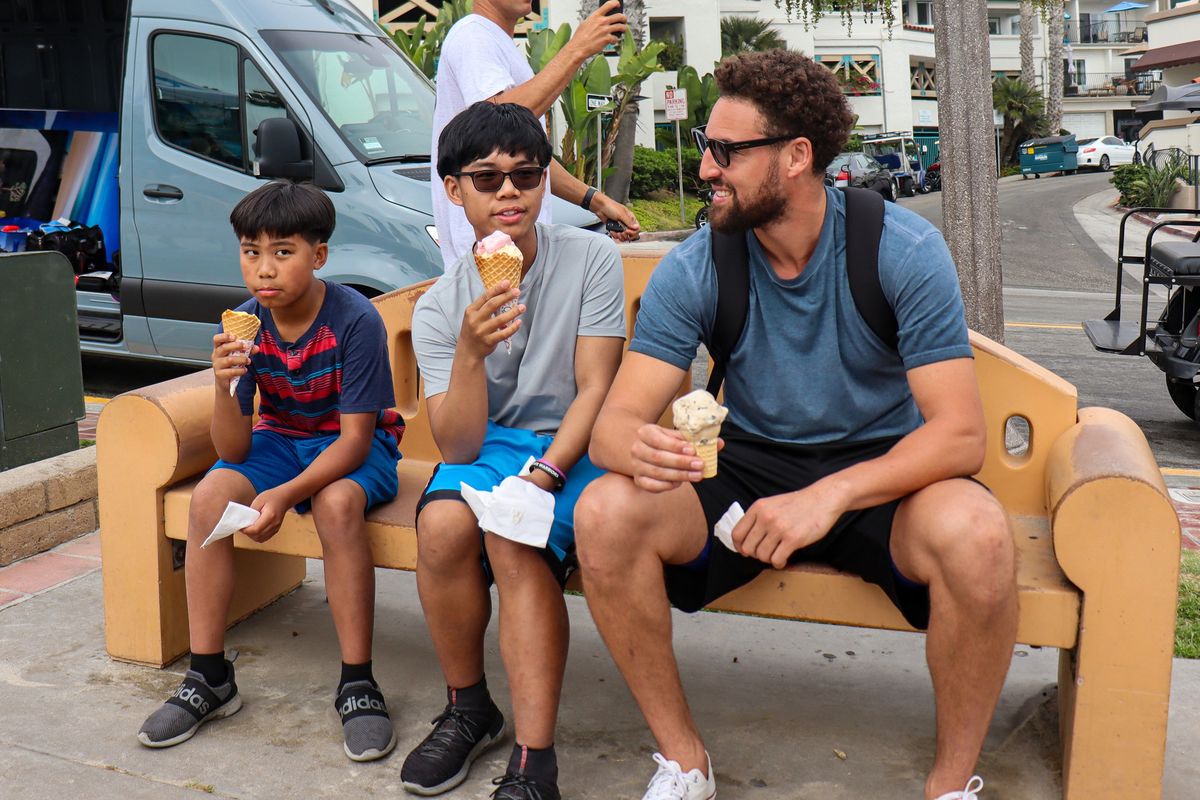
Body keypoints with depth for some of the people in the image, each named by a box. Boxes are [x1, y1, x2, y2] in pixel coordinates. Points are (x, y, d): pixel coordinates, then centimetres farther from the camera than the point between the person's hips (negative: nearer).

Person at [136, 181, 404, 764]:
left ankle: (358, 684, -24)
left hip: (354, 447, -4)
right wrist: (224, 386, -32)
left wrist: (284, 495, -34)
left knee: (336, 502, -36)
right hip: (280, 439, 4)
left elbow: (355, 438, -22)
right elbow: (234, 450, -12)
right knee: (210, 494, -23)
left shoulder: (355, 320, -23)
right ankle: (208, 677, -10)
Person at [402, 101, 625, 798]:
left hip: (573, 446, -2)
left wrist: (541, 474, -23)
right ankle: (468, 710, -3)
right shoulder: (439, 308, -2)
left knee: (510, 539, -31)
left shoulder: (591, 258, -6)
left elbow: (596, 390, -9)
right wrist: (470, 352, -28)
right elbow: (458, 446, -11)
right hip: (492, 444, 3)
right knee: (443, 522, -28)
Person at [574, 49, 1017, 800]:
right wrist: (639, 447, -39)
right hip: (748, 471, 2)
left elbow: (959, 433, -21)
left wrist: (829, 495, -36)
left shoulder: (903, 249, -15)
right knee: (605, 513, -25)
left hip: (879, 473, -2)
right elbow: (615, 420, -13)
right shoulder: (694, 270, -9)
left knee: (976, 534, -35)